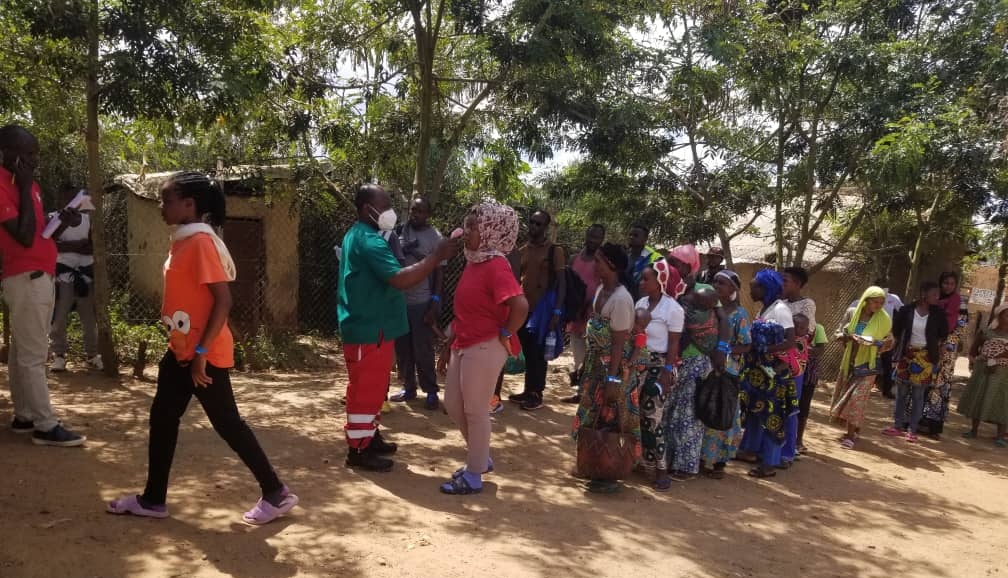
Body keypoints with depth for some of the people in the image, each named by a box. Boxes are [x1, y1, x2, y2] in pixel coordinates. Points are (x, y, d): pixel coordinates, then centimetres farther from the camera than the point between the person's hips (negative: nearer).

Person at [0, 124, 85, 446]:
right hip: (26, 278, -9)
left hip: (40, 276, 9)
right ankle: (45, 426, -3)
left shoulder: (27, 184, 14)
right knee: (33, 355, -6)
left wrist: (64, 222, -1)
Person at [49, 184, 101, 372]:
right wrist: (77, 245, -18)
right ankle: (59, 355, 6)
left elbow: (93, 245, 7)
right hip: (63, 273, -3)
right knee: (59, 317, -2)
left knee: (89, 317, 4)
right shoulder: (54, 218, 1)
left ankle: (92, 355, 10)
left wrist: (68, 246, -8)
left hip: (85, 272, 3)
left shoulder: (88, 218, 11)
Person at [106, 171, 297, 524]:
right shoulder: (183, 241, 11)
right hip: (181, 351, 10)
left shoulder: (202, 242, -18)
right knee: (162, 418, 15)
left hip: (205, 355, -10)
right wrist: (182, 346, 19)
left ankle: (276, 494, 11)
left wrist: (201, 352, -23)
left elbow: (223, 301, -23)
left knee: (227, 424, -1)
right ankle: (153, 500, 29)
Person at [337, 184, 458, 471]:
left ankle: (369, 437, 31)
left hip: (367, 325, 11)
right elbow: (400, 279, -30)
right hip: (369, 329, -11)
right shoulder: (369, 240, -20)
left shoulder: (357, 236, 15)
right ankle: (358, 450, 7)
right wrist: (437, 256, -28)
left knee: (373, 386, 19)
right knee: (366, 388, -2)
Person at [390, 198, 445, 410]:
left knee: (423, 350, 0)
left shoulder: (435, 238, -6)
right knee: (402, 349, 11)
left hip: (422, 303, -5)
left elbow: (440, 273, -6)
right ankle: (408, 388, 23)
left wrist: (435, 302, -13)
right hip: (399, 300, 5)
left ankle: (431, 392, 12)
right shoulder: (400, 231, 6)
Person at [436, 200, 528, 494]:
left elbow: (520, 306, -32)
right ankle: (481, 458, 34)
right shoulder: (473, 261, 10)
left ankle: (473, 476, 18)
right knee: (453, 405, 16)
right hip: (464, 346, 10)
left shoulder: (496, 266, -19)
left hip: (485, 348, -10)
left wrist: (504, 335, -18)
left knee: (475, 411, 2)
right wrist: (449, 343, 17)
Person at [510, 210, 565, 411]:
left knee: (538, 353, 1)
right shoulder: (523, 250, 10)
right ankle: (528, 391, 21)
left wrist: (557, 311, -16)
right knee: (527, 352, 11)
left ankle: (536, 394, 11)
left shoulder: (555, 250, -5)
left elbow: (561, 282, -8)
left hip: (543, 309, -5)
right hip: (523, 307, 5)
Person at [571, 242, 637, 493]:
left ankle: (610, 477, 15)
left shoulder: (621, 299, -22)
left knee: (610, 420, 2)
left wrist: (612, 380, -21)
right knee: (595, 416, 17)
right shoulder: (601, 289, 5)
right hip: (596, 364, 9)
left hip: (612, 367, -9)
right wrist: (589, 365, 15)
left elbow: (618, 343, -22)